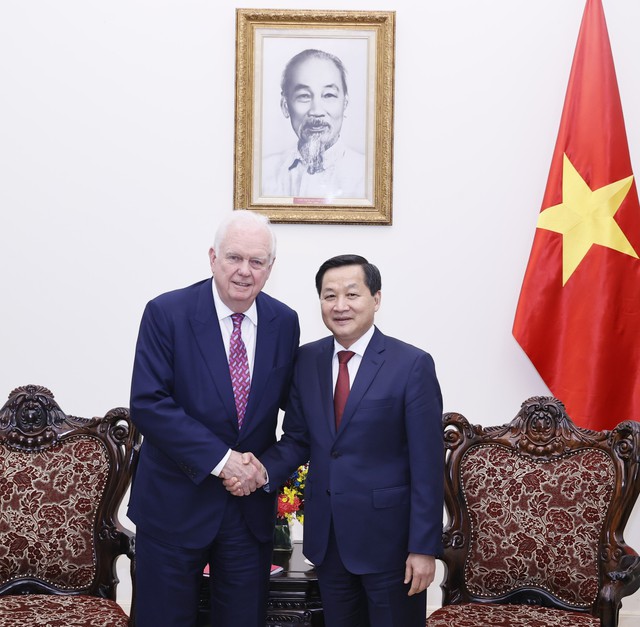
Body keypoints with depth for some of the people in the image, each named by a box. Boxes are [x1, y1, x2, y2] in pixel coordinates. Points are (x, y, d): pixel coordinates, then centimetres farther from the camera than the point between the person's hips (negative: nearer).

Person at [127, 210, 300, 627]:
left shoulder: (284, 322, 1)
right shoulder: (166, 313, -11)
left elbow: (287, 401, 9)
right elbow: (148, 404, -18)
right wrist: (219, 459, -21)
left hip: (252, 502, 3)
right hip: (175, 500, -3)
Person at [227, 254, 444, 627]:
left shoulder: (412, 365, -12)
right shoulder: (307, 359, 4)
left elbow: (428, 465, -12)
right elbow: (298, 439, 9)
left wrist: (424, 547, -14)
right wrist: (262, 472, -11)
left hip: (387, 537, -4)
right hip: (326, 536, 5)